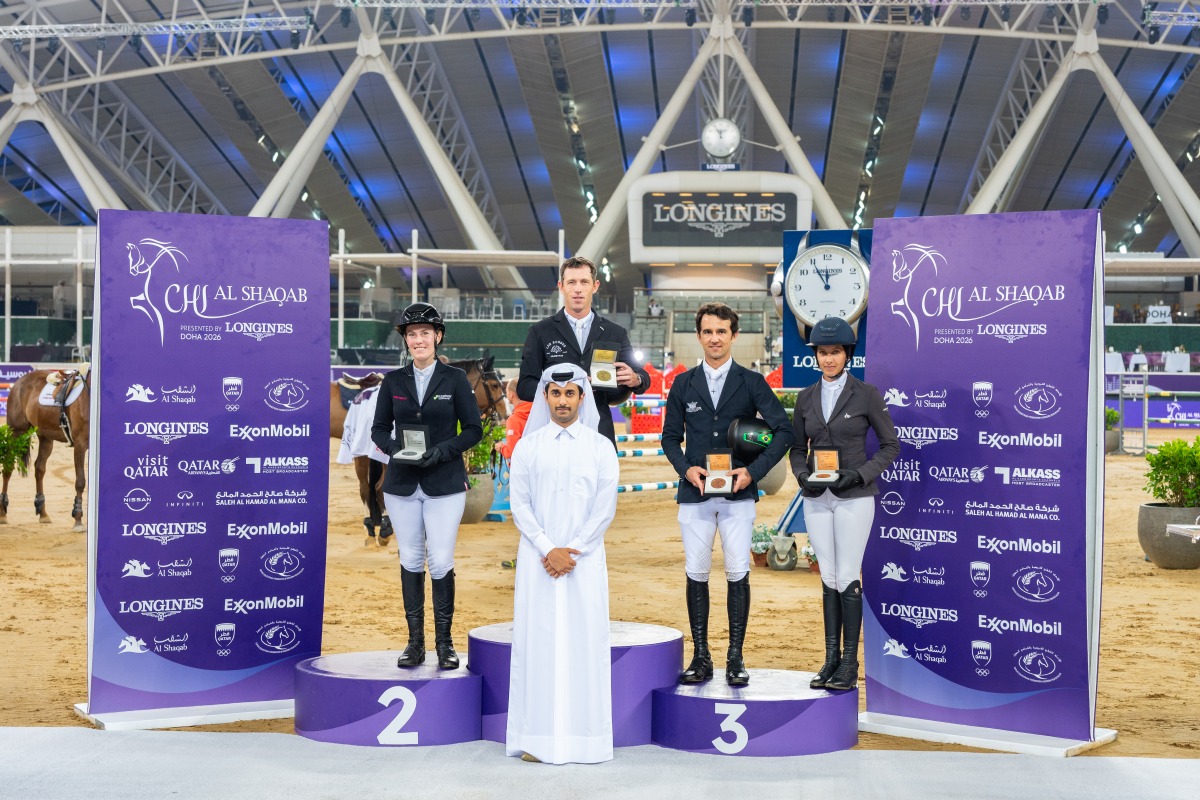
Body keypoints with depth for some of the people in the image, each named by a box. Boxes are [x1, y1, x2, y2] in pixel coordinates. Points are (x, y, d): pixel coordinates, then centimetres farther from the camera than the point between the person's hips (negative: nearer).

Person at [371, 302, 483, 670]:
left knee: (441, 561, -6)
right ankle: (415, 641, 15)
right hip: (401, 484, 2)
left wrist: (442, 450, -14)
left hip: (445, 484, -2)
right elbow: (379, 429, 9)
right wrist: (395, 448, -12)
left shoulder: (455, 378, 1)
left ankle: (444, 641, 7)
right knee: (410, 560, 6)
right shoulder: (394, 381, 7)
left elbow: (473, 429, 1)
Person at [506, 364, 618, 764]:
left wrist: (573, 551, -9)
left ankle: (584, 738, 4)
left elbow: (605, 508, 0)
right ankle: (537, 738, 3)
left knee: (585, 643, -1)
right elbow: (519, 504, 1)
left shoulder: (600, 447, 4)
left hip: (585, 560, 0)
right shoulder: (527, 446, 6)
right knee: (537, 642, -1)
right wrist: (548, 550, -10)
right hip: (538, 560, 0)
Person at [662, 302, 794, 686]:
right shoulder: (683, 384, 9)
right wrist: (686, 468, -6)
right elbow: (670, 437, 13)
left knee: (738, 574, -2)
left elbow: (783, 430, 1)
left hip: (738, 494, -2)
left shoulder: (751, 382, 3)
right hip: (695, 493, 2)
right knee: (696, 575, 2)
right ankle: (701, 657, 9)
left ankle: (735, 658, 6)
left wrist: (754, 470, -9)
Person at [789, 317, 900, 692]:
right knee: (828, 578, 8)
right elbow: (797, 449, 12)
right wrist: (803, 476, -8)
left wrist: (858, 475, -15)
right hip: (817, 498, 4)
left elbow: (890, 446, -3)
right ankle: (831, 659, 14)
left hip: (854, 497, -4)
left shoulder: (866, 394, -5)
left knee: (847, 578, -4)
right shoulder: (806, 397, 7)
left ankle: (850, 663, 4)